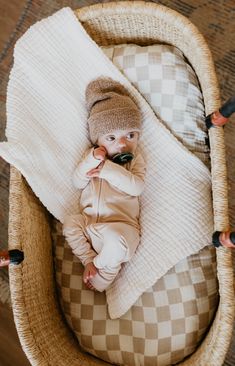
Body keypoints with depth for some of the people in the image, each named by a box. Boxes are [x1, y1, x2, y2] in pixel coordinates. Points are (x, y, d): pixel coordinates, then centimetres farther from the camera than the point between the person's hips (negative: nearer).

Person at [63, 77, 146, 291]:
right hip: (90, 222, 4)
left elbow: (137, 186, -18)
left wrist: (107, 169, -22)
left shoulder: (135, 159, 1)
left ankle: (104, 268, 0)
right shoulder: (93, 155, 9)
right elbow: (78, 183, -3)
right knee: (70, 223, -16)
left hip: (121, 224, -4)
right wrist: (91, 160, -20)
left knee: (116, 238, -31)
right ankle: (89, 260, -4)